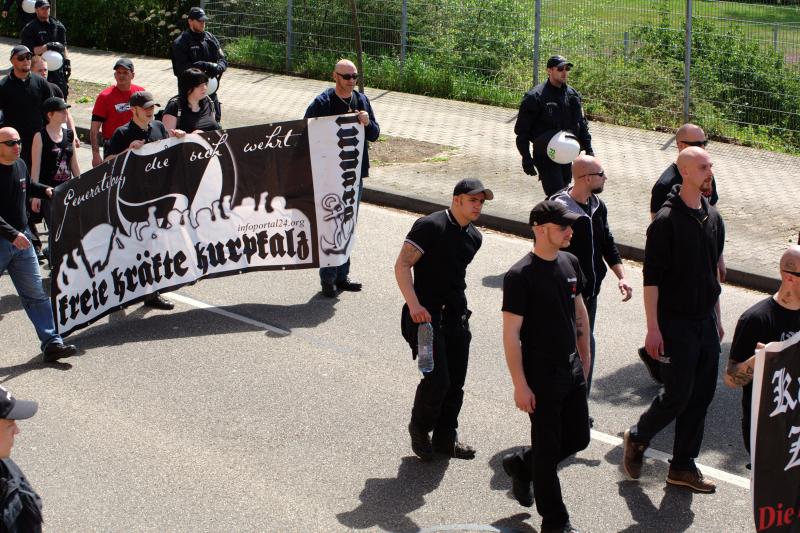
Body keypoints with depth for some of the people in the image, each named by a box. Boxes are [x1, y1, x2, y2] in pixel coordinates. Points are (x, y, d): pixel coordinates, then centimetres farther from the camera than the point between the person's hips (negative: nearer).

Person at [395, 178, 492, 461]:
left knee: (455, 382, 9)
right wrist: (413, 304, -25)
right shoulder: (430, 226, -14)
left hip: (456, 315, 7)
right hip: (427, 314, -7)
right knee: (437, 379, -11)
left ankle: (445, 437, 24)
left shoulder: (474, 237, 11)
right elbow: (402, 265, -17)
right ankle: (419, 428, 14)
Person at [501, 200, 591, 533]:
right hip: (541, 376, -7)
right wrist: (520, 385, -18)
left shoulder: (570, 263, 3)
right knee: (548, 449, 4)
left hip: (572, 369, 7)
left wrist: (584, 356, 19)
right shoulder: (520, 276, -19)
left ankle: (521, 465, 37)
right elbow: (511, 334, -18)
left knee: (578, 439, 15)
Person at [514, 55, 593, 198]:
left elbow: (582, 124, 19)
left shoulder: (573, 95, 9)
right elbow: (522, 130, -10)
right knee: (556, 194, -14)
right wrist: (526, 157, -14)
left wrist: (588, 149, 13)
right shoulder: (535, 97, -11)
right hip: (545, 157, -7)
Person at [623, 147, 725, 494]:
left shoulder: (713, 218, 8)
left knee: (702, 395, 8)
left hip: (705, 322, 7)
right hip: (675, 324, -7)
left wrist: (717, 319, 18)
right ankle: (637, 439, 22)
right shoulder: (666, 221, -15)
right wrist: (653, 328, -17)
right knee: (677, 395, -4)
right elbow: (652, 278, -15)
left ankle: (683, 466, 19)